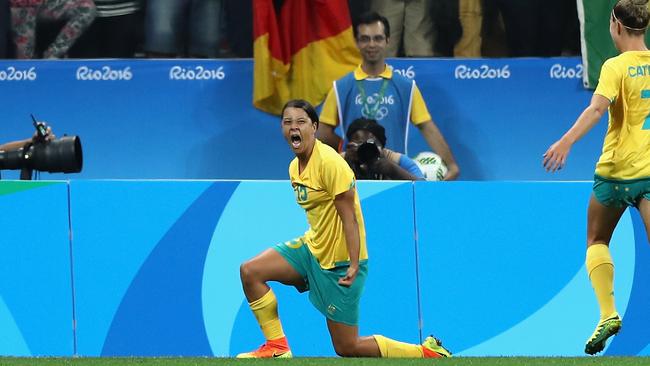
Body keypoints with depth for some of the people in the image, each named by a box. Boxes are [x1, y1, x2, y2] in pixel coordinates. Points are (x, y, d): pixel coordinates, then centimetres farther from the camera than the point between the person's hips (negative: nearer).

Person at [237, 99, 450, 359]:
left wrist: (354, 265, -27)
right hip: (312, 249, 8)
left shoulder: (330, 163, -19)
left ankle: (427, 352, 9)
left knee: (347, 347, -4)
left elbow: (349, 217, -21)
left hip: (339, 262, -8)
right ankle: (277, 347, 1)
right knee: (250, 271, -5)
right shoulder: (295, 167, 7)